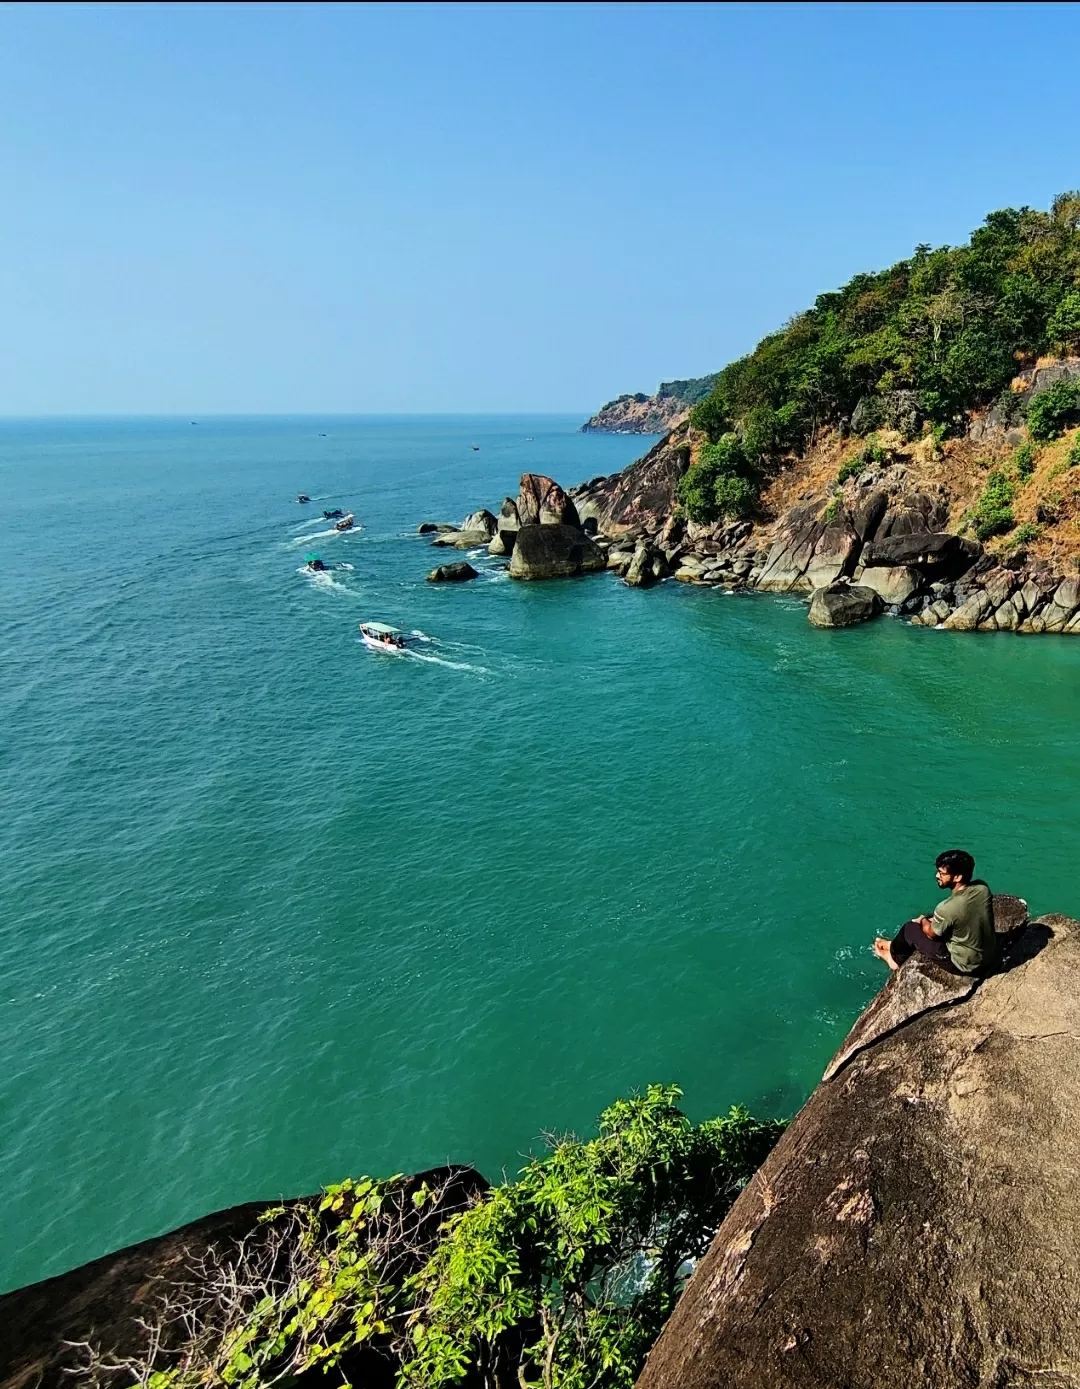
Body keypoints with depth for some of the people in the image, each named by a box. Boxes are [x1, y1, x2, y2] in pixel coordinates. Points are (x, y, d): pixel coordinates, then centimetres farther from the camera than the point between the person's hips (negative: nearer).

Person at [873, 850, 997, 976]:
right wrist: (931, 919, 12)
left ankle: (894, 955, 40)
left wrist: (923, 920, 11)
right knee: (934, 920, 23)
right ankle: (896, 948, 42)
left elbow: (932, 933, -11)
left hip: (965, 965, -6)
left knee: (910, 928, 10)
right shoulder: (983, 887, -13)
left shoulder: (947, 908, -32)